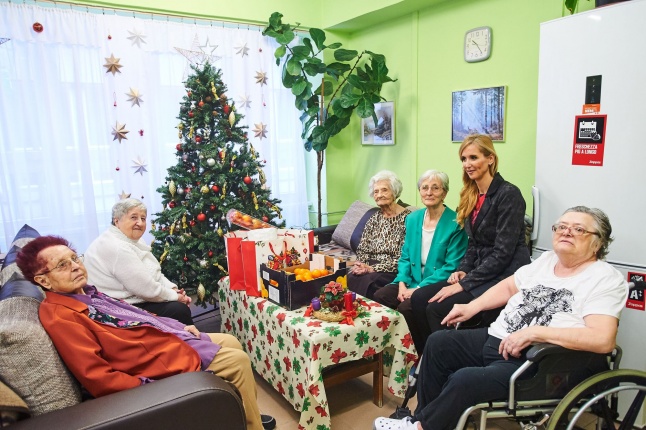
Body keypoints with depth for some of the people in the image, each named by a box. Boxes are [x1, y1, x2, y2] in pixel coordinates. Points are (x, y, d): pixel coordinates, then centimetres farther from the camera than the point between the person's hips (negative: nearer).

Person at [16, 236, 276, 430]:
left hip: (163, 339, 10)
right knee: (238, 361, -5)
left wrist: (178, 326, 10)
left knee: (231, 342, 15)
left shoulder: (85, 293, 5)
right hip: (158, 359, -10)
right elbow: (99, 379, -28)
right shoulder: (59, 316, -24)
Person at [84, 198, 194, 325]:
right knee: (179, 310, -15)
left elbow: (154, 273, 13)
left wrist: (174, 289, -2)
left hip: (134, 300, 10)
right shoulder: (117, 248, -24)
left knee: (181, 307, 6)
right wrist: (175, 296, -11)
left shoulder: (132, 241, 9)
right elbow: (147, 289, -24)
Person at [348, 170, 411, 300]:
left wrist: (373, 268, -16)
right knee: (350, 278, -26)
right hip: (370, 267, 5)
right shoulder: (374, 218, 13)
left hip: (394, 271, -4)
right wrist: (362, 265, -9)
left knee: (368, 282, -32)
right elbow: (362, 250, 13)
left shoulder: (407, 218, -6)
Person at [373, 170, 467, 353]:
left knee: (406, 307, -28)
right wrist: (402, 282, -6)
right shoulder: (412, 219, 9)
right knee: (379, 296, -17)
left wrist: (419, 288, -18)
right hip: (412, 282, 6)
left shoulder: (455, 224, -10)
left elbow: (452, 267, -13)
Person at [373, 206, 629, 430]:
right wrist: (472, 307, 10)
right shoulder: (547, 260, 11)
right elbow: (508, 286, 22)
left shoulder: (606, 279, -11)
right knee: (438, 343, 6)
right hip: (497, 339, 9)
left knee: (464, 380, -27)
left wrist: (533, 332, -28)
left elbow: (603, 339, -25)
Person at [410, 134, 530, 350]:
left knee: (437, 308, -22)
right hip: (479, 273, 8)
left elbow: (503, 253, -18)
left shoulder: (508, 194, -13)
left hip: (505, 276, -8)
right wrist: (462, 270, 0)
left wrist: (465, 284, -18)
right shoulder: (471, 195, 11)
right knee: (419, 298, -9)